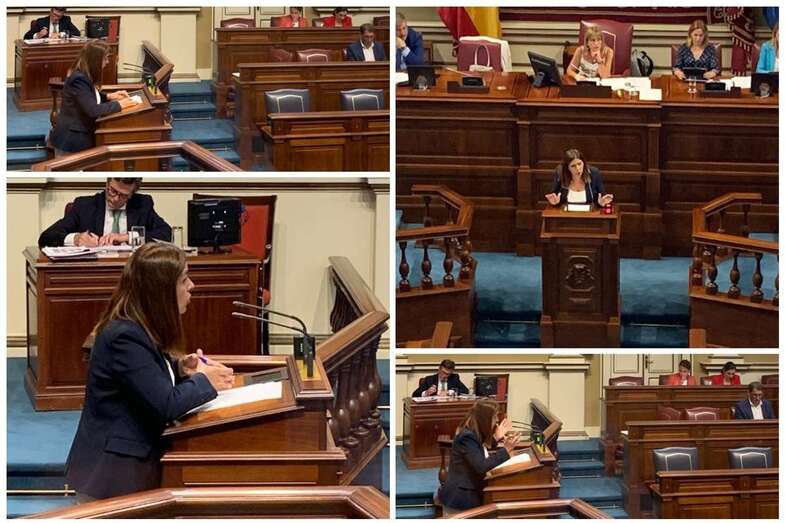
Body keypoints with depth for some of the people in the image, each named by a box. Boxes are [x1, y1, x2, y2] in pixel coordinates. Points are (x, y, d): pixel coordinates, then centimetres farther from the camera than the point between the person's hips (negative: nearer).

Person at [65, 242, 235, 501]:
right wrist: (205, 382, -7)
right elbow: (166, 405, -23)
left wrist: (180, 368, 5)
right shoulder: (125, 337, -22)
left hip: (136, 459, 9)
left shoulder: (137, 327, 7)